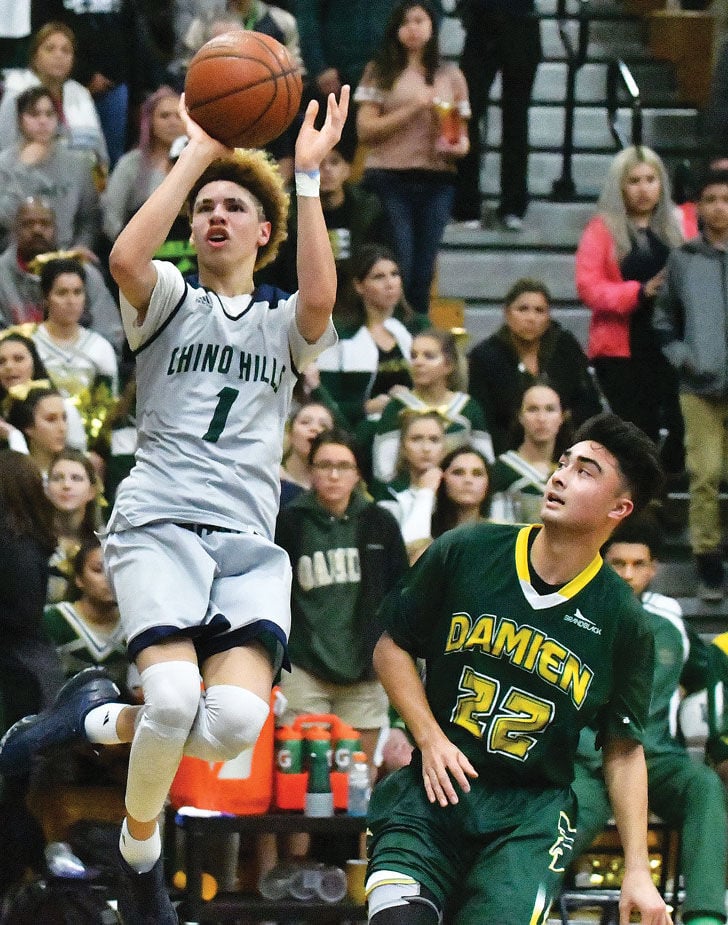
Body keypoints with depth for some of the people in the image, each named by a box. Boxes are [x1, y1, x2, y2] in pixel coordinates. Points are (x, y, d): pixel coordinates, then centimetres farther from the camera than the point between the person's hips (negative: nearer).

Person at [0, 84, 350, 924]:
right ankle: (139, 847, 1)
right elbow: (127, 257, -11)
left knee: (236, 719, -24)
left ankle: (98, 717, 6)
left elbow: (319, 300, -8)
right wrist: (199, 152, -7)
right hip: (158, 522, -2)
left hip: (248, 537, 2)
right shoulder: (170, 303, 14)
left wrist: (308, 175, -8)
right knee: (175, 698, -28)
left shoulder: (283, 323, 19)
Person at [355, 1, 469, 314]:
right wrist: (413, 108, -12)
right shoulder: (381, 71, 4)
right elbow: (365, 130, -3)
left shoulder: (450, 76, 12)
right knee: (396, 273, -7)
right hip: (390, 180, -3)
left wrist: (460, 146, -8)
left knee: (422, 276, 3)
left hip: (437, 182, 3)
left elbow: (461, 132, 16)